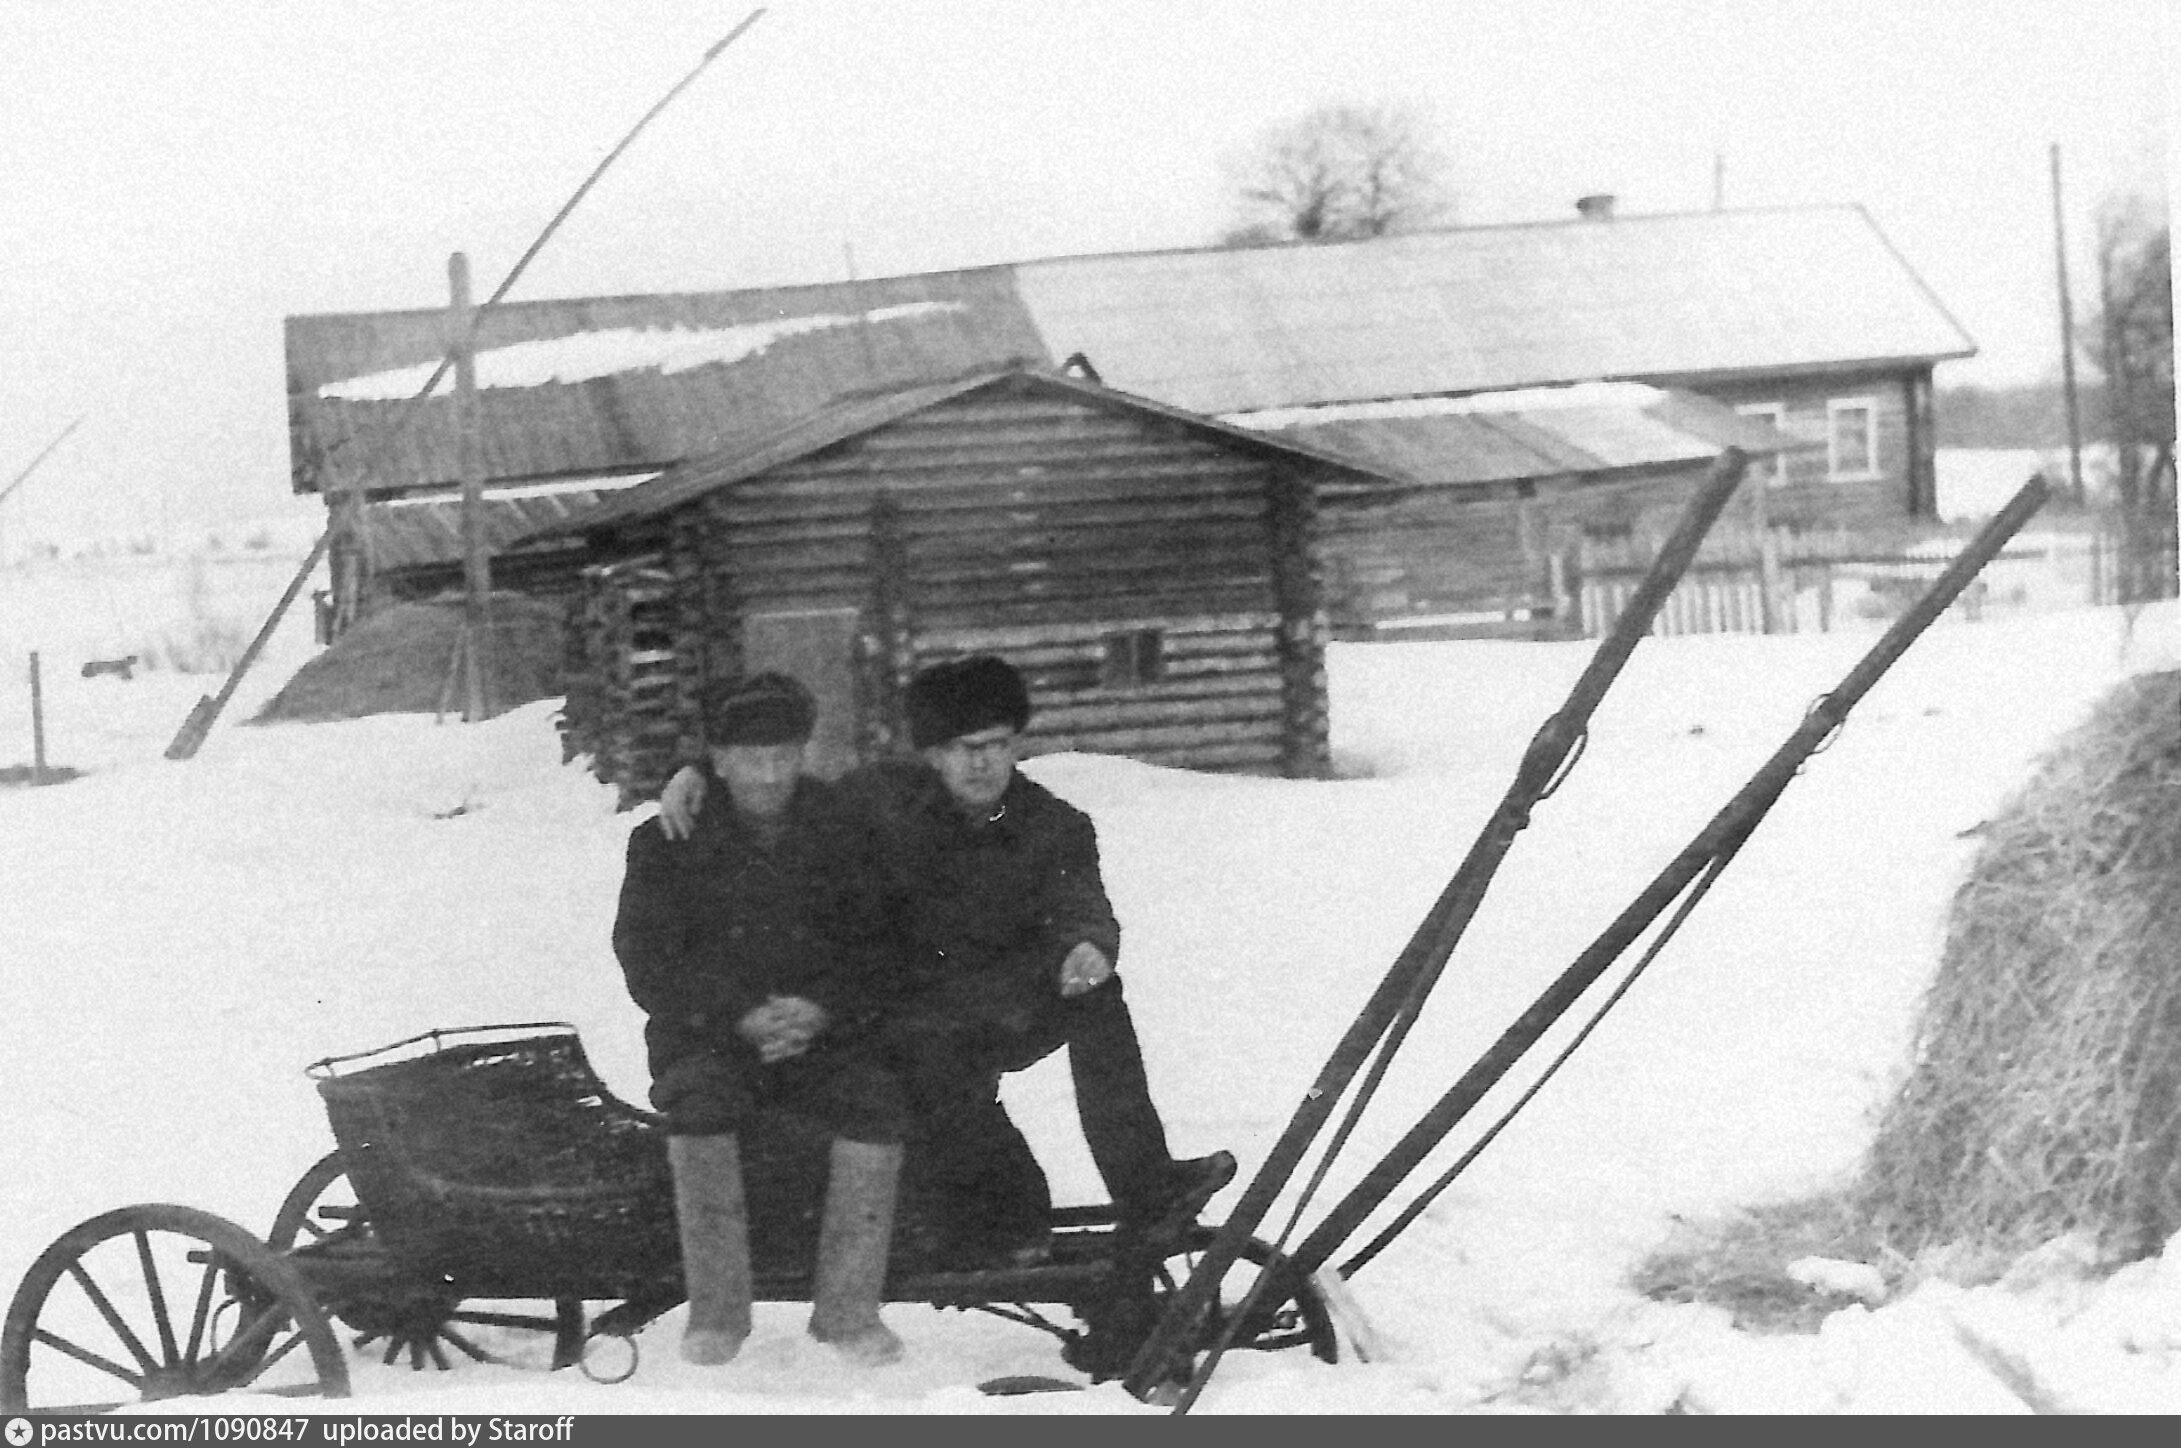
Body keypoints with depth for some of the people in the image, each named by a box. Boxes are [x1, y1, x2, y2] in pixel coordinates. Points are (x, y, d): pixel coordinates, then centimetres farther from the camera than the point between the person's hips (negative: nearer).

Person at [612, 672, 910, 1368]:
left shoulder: (841, 833, 3)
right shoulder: (666, 844, 0)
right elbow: (649, 968, -5)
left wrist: (821, 1010, -17)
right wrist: (740, 1017, -19)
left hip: (822, 1031, 1)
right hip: (706, 1035, -1)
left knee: (878, 1099, -27)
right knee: (702, 1103, -33)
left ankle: (847, 1307, -17)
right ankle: (717, 1308, -20)